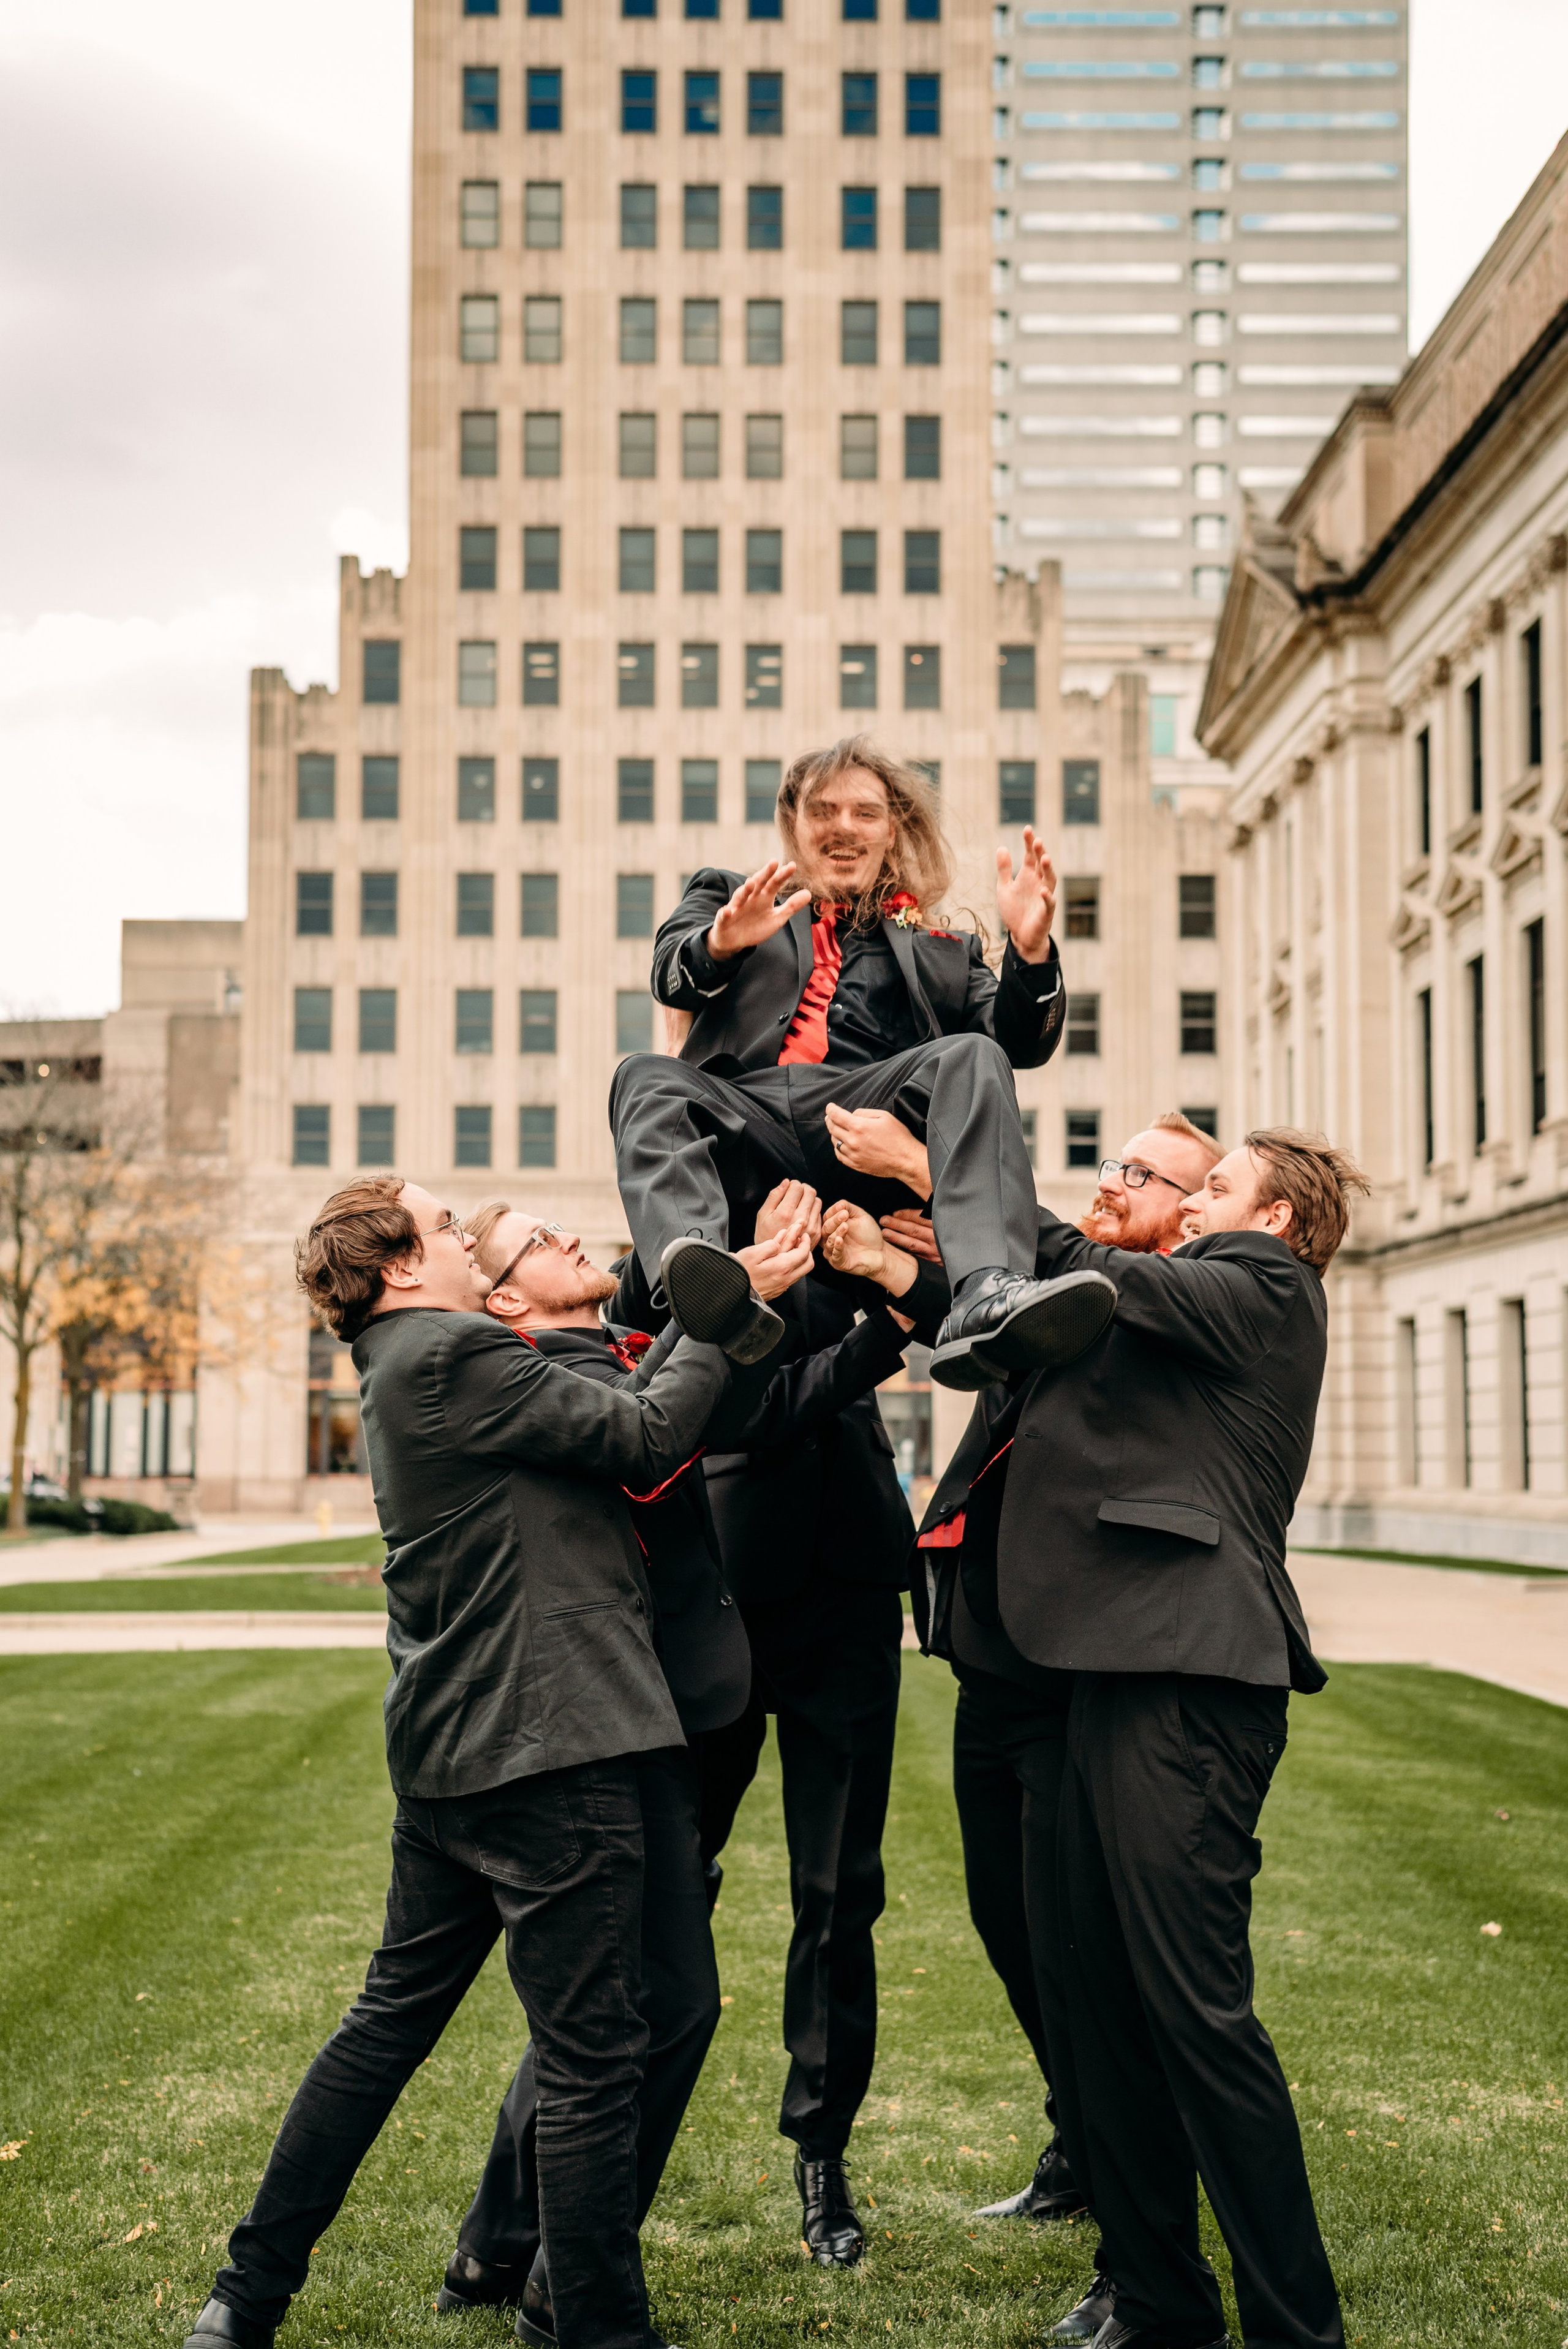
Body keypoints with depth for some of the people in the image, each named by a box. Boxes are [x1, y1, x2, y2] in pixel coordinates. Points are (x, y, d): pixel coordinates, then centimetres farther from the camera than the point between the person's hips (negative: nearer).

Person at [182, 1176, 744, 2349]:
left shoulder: (408, 1368, 18)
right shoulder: (457, 1354, -13)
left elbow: (607, 1420, 17)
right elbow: (649, 1437, -13)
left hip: (449, 1751, 10)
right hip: (545, 1748, -10)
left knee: (393, 2015, 18)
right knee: (594, 2056, -2)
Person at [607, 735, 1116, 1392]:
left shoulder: (942, 950, 33)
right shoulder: (725, 894, 32)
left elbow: (1023, 1044, 18)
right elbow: (671, 978, 11)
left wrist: (1029, 949, -3)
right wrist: (723, 942, -13)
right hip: (744, 1111, 0)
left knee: (974, 1058, -27)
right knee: (646, 1077, -29)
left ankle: (987, 1301, -50)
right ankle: (698, 1276, -57)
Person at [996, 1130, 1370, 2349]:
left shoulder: (1269, 1290, -1)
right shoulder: (1208, 1309, 25)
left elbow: (1087, 1276, -10)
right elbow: (1041, 1330, 22)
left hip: (1192, 1678, -9)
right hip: (1131, 1672, 9)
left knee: (1195, 2003, -8)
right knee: (1085, 1994, 10)